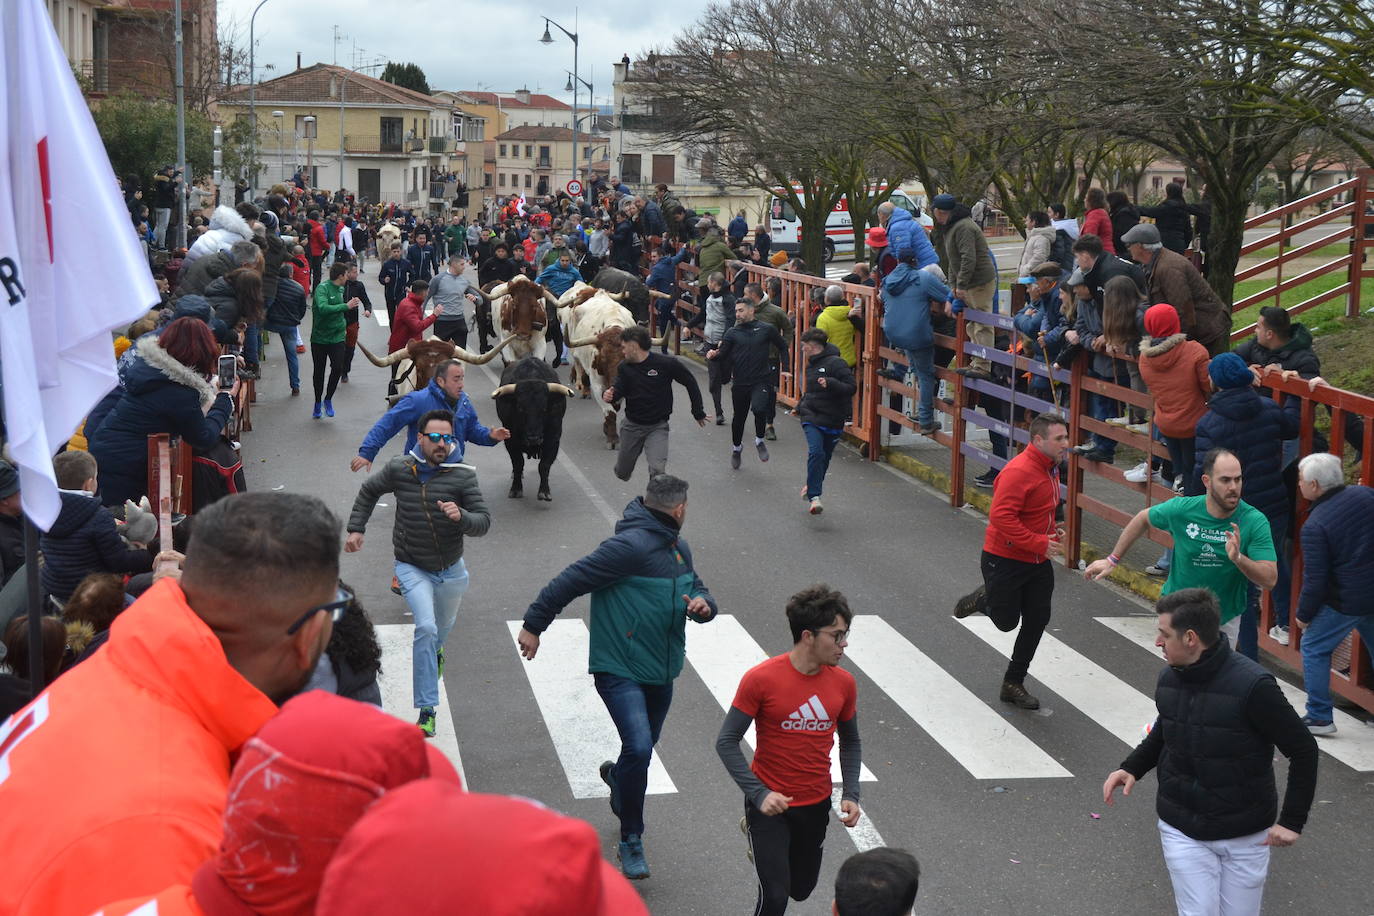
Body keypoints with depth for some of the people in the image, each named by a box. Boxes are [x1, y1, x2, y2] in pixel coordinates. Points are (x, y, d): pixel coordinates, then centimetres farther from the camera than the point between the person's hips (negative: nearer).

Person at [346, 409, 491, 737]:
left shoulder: (463, 475, -15)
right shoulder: (399, 469, -11)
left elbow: (484, 522, -17)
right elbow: (368, 491, 9)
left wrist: (461, 517, -37)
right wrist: (356, 528, 3)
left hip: (451, 569, 2)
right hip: (411, 567, -2)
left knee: (443, 626, 27)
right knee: (426, 627, -22)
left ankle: (433, 653, 65)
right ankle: (427, 710, -17)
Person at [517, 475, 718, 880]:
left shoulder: (679, 549, 9)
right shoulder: (630, 546, -20)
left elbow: (698, 588, 19)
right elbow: (570, 581, -19)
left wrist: (703, 603, -6)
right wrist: (533, 625, -15)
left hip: (661, 673, 8)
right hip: (619, 669, -8)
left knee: (642, 749, 19)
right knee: (639, 747, -22)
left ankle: (618, 776, 54)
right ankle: (631, 840, -6)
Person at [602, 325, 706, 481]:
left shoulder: (666, 363, -15)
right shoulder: (625, 368, -3)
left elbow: (690, 382, -5)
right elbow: (617, 390, -10)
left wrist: (698, 413, 1)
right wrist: (608, 395, -35)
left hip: (658, 426, -4)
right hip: (632, 425, 4)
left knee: (657, 470, -22)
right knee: (623, 473, 15)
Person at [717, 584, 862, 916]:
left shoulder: (843, 683, -5)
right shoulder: (761, 679, -18)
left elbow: (850, 742, 11)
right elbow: (726, 742, -13)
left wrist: (850, 795, -1)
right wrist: (759, 794, -21)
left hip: (816, 806, 5)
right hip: (770, 802, -5)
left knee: (801, 889, 20)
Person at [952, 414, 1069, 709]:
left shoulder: (1051, 468, 6)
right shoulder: (1018, 472, -24)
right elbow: (1001, 517, -29)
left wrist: (1053, 530, 6)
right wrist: (1040, 543, -27)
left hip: (1038, 562, 8)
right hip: (1005, 560, -8)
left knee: (1037, 622, 9)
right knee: (1006, 621, 3)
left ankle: (1013, 684, 22)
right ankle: (984, 599, 36)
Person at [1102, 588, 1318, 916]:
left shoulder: (1252, 686, -21)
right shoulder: (1169, 679, -4)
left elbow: (1303, 751, -13)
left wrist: (1292, 821, -13)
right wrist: (1132, 767, 1)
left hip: (1245, 835, -3)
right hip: (1181, 830, 4)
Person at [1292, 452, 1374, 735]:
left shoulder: (1314, 526, -19)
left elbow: (1315, 581, -16)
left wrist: (1303, 614, -2)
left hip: (1346, 602, -6)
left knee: (1313, 648, 11)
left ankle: (1319, 717, 12)